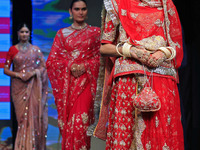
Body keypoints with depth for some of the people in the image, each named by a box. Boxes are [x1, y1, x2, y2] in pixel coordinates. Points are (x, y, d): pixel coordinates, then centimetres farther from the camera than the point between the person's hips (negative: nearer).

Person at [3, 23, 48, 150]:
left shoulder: (35, 49, 7)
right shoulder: (12, 50, 6)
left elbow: (44, 66, 6)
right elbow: (6, 70, 5)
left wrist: (36, 72, -13)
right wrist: (17, 74, -11)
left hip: (33, 87, 0)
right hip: (19, 86, 0)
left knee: (34, 114, -3)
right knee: (23, 116, 0)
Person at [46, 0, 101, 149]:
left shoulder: (95, 32, 10)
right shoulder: (62, 33, 12)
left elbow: (100, 57, 5)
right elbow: (52, 60, 7)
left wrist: (85, 66, -11)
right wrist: (69, 66, -10)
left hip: (85, 80, -2)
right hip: (66, 82, 2)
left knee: (80, 120, -15)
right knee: (66, 119, 0)